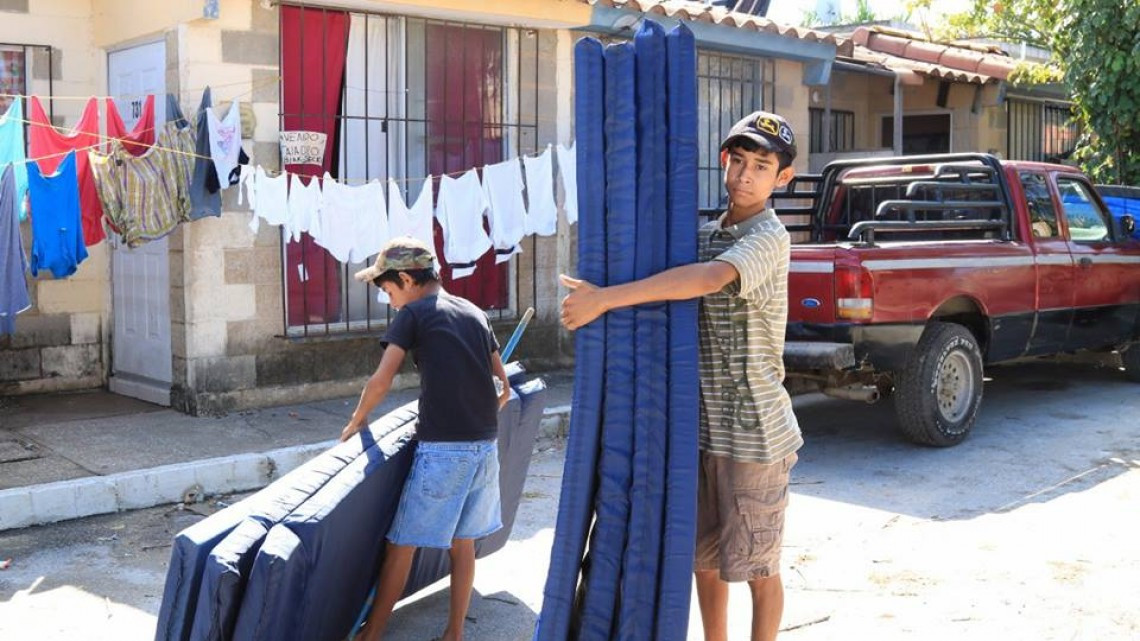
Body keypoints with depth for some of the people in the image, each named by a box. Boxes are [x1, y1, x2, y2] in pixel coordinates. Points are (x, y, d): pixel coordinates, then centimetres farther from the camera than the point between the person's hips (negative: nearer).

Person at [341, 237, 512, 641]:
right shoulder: (475, 313, 16)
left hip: (442, 448, -6)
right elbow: (504, 388, 16)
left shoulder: (413, 314, -2)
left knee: (402, 544, 3)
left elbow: (381, 382, -9)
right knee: (462, 543, 15)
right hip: (486, 445, 7)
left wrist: (358, 419, 7)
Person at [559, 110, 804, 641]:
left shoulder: (769, 238, -14)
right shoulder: (703, 234, 10)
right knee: (703, 556, 17)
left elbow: (709, 279, -32)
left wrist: (604, 299, -34)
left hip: (752, 432, -7)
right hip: (700, 426, 7)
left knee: (755, 564, 6)